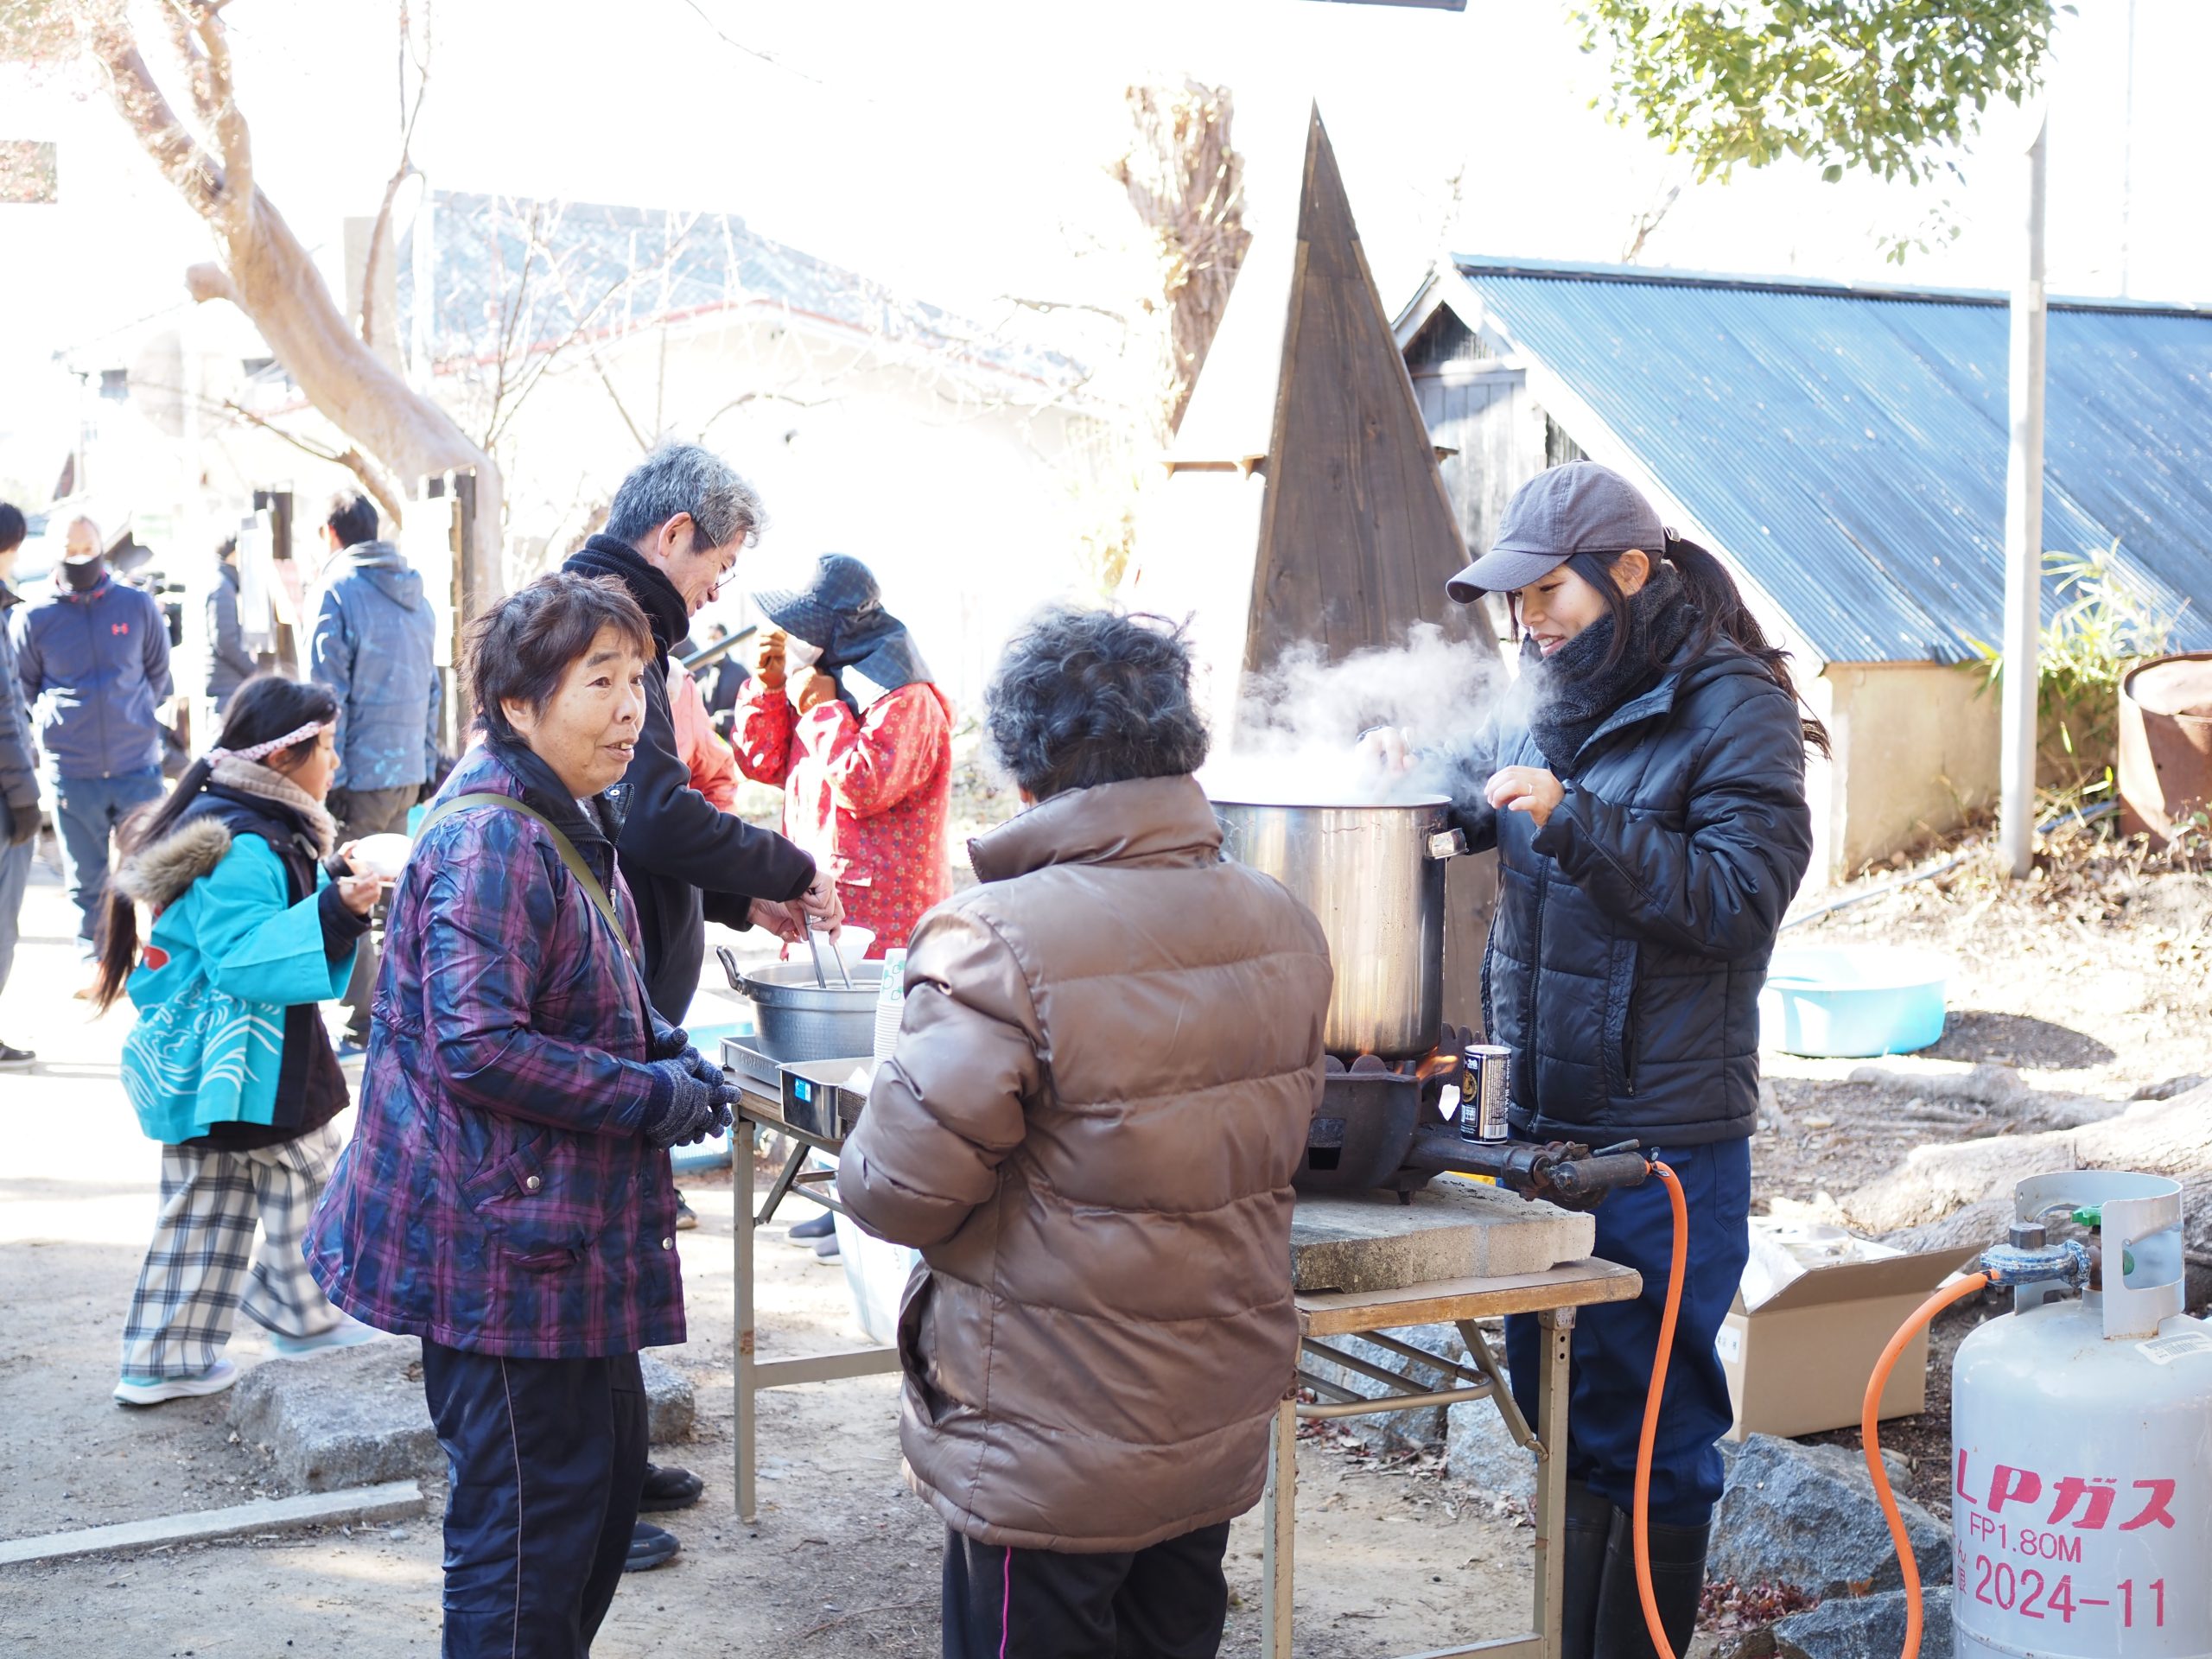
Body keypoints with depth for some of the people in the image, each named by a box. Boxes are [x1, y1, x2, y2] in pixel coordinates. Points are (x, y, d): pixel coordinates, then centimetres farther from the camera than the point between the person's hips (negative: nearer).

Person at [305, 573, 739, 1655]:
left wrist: (660, 1042, 7)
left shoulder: (569, 823, 13)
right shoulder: (493, 843, -21)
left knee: (609, 1473, 21)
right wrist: (657, 1098, -20)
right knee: (531, 1514, -2)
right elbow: (479, 1044, -27)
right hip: (503, 1248, -11)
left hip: (566, 1235, 11)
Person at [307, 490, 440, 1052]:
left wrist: (329, 778, -12)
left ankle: (366, 1017, -1)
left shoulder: (340, 594, -11)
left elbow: (330, 694, -14)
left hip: (361, 772, -7)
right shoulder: (414, 595, 12)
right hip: (408, 769, 8)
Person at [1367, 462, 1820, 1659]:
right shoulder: (1548, 710, 10)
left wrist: (1574, 820, -23)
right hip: (1538, 1130, 8)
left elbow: (1738, 896, -18)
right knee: (1560, 1415, 18)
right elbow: (1463, 802, 25)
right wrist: (1403, 767, 3)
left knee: (1647, 1436, 3)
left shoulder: (1733, 712, -10)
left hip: (1662, 1147, -7)